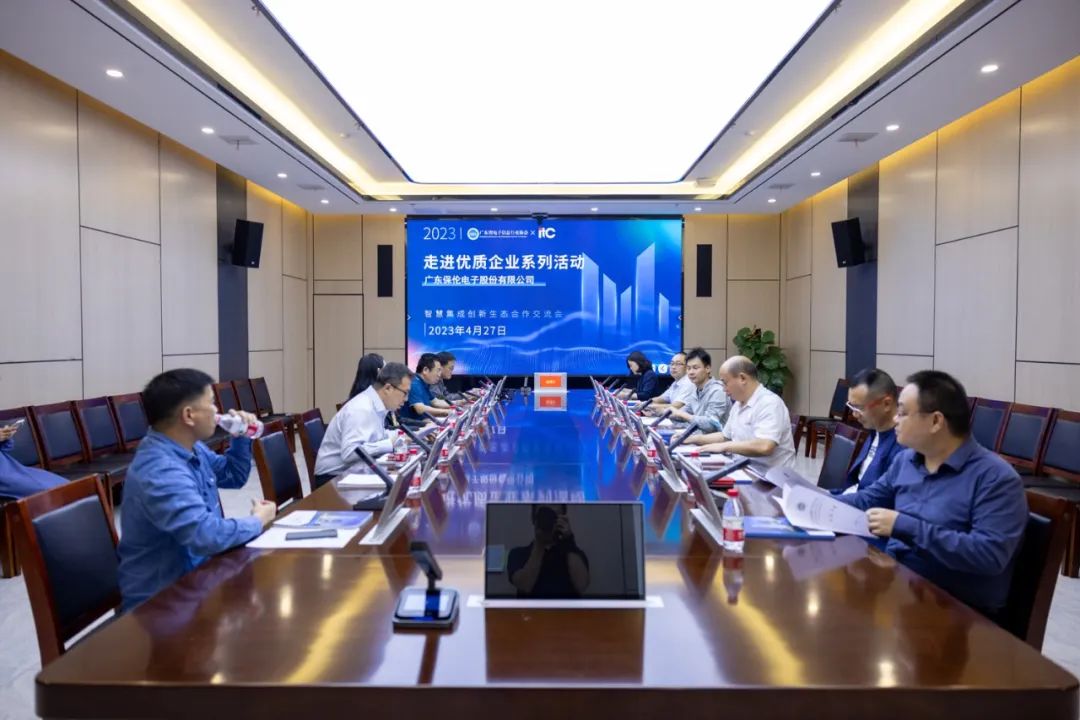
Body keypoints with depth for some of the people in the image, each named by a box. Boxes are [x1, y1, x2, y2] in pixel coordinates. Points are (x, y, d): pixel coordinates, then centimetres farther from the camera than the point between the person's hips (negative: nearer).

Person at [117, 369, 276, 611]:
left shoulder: (191, 448, 3)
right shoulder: (159, 471, -28)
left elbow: (233, 476, 20)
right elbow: (207, 535, -35)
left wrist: (241, 437, 3)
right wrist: (258, 520, -18)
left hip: (196, 572, 9)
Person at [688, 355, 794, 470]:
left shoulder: (769, 403, -16)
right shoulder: (739, 404, 12)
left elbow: (764, 447, -29)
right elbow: (725, 436, 26)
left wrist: (724, 446, -22)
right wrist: (694, 438, 14)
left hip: (766, 475, -8)